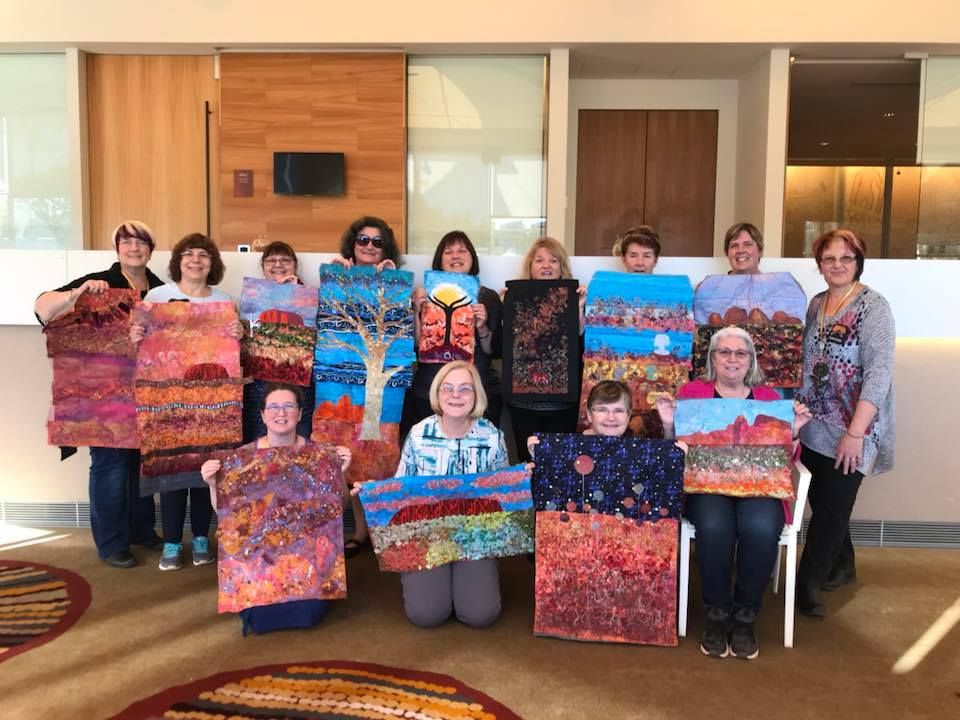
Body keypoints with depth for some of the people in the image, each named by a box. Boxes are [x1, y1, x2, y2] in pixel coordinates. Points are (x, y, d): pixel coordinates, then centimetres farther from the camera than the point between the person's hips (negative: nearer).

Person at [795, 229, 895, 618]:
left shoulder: (873, 307, -12)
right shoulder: (815, 304, 8)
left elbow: (879, 374, -18)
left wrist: (855, 433, -23)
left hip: (849, 433, -6)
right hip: (814, 427, 6)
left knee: (831, 508, -1)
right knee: (822, 501, 14)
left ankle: (806, 586, 10)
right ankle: (841, 565, 35)